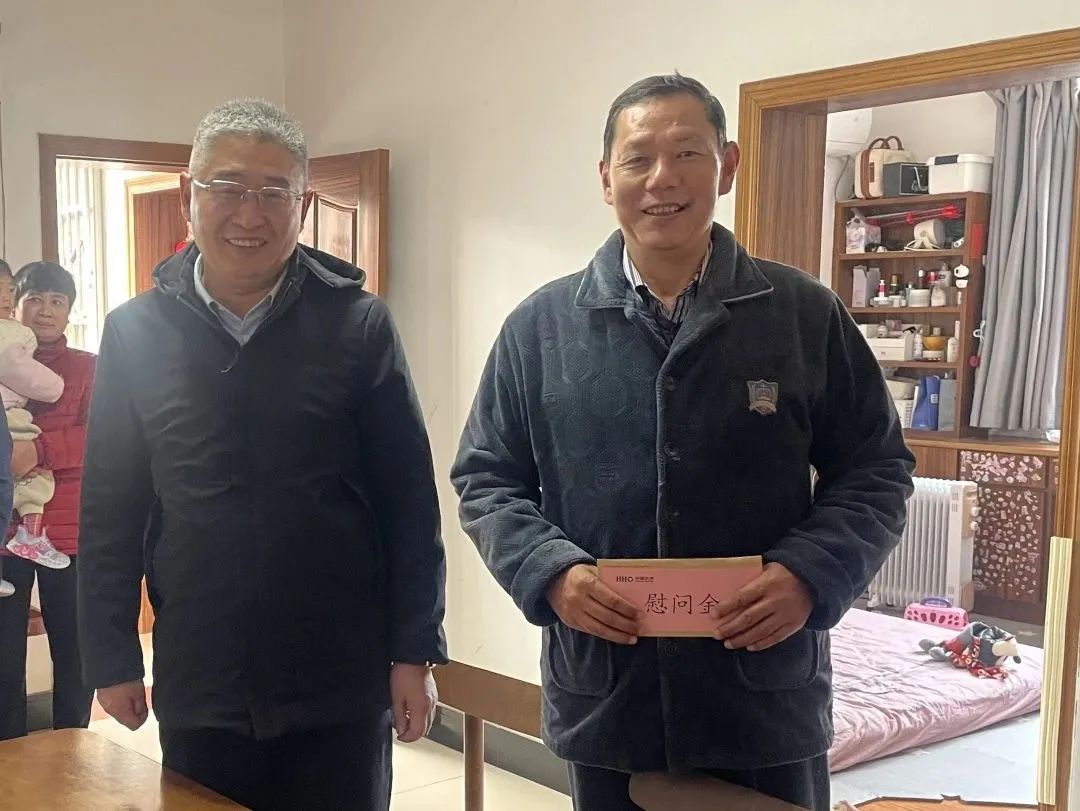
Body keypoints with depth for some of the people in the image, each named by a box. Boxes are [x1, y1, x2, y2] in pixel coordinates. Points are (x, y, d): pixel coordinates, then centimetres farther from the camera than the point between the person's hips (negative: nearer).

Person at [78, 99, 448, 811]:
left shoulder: (359, 325, -5)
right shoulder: (134, 334, 0)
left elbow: (408, 502, -3)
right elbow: (111, 512, 4)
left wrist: (416, 652, -4)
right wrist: (112, 660, 4)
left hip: (340, 695, -1)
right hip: (196, 697, 2)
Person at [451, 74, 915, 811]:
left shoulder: (805, 314, 0)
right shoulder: (541, 325, 2)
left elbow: (875, 470, 4)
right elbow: (487, 479, 6)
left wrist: (812, 575, -14)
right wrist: (551, 572, -12)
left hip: (768, 700, 0)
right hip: (604, 699, 1)